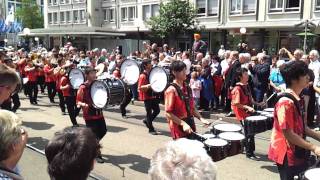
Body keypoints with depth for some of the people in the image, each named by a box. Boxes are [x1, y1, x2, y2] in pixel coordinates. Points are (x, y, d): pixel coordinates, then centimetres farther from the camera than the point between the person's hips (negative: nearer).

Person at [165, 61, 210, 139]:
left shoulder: (187, 88, 9)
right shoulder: (171, 90, -15)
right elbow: (168, 113, -17)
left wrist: (201, 118, 2)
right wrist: (183, 124, -22)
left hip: (190, 125, 7)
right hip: (179, 128, -7)